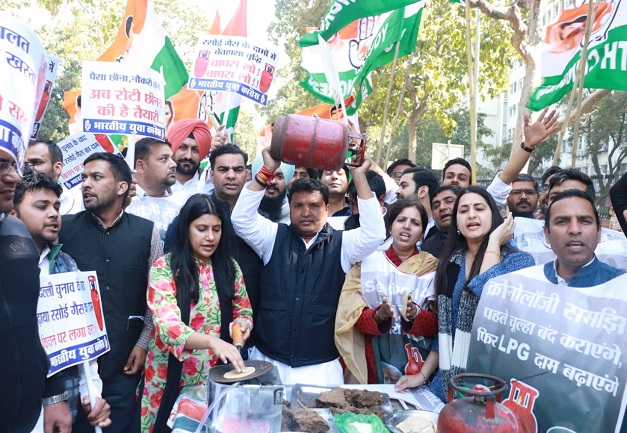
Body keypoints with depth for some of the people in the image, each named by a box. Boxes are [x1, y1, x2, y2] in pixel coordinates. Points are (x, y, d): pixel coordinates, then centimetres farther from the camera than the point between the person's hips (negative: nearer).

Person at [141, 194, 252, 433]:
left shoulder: (229, 267, 1)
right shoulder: (164, 268, -12)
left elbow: (245, 312, 9)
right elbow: (168, 326, -23)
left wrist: (241, 324, -15)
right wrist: (213, 341, -39)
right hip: (172, 378, -3)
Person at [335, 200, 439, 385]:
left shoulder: (432, 268, 0)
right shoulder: (367, 262, 0)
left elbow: (437, 324, -3)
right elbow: (357, 318, -3)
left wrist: (415, 314, -23)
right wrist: (380, 315, -23)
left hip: (416, 361, 1)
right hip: (375, 361, 0)